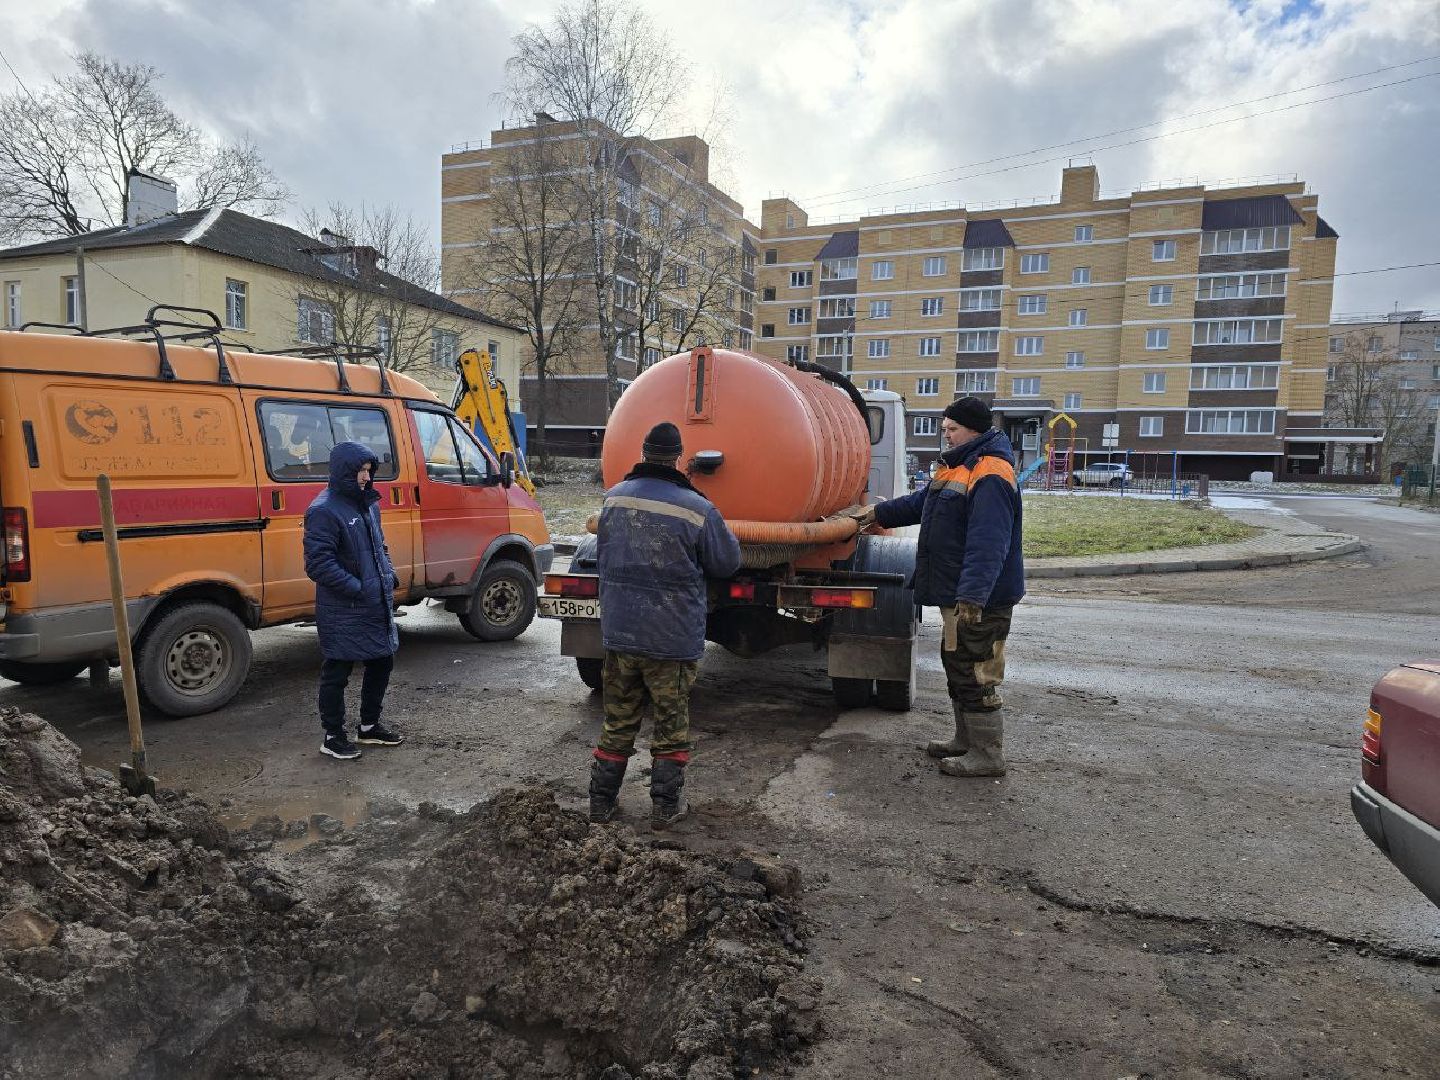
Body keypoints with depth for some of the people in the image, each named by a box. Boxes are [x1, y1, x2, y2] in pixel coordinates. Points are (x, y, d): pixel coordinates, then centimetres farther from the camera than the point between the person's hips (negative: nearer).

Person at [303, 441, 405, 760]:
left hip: (377, 605, 9)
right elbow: (318, 563, -21)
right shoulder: (324, 511, -17)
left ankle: (369, 726, 34)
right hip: (343, 612, -9)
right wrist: (357, 588, -21)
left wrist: (389, 574, 7)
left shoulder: (367, 503, 10)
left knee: (382, 662, 18)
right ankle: (333, 737, 19)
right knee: (337, 673, 4)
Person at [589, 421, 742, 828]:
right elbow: (728, 562, -4)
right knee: (671, 725, 11)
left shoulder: (614, 497, 1)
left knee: (618, 722, 17)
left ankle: (601, 801, 25)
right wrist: (721, 528, 15)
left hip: (618, 631, 4)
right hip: (672, 638, -4)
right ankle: (665, 807, 20)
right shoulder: (696, 509, -16)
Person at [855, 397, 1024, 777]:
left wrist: (971, 597, -33)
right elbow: (922, 502, 30)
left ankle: (987, 756, 8)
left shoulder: (990, 476, -21)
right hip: (957, 594, 11)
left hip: (980, 601, -11)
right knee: (957, 665, 19)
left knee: (975, 676, -4)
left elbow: (987, 544, -29)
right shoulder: (958, 467, 15)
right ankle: (966, 741, 33)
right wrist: (880, 512, 33)